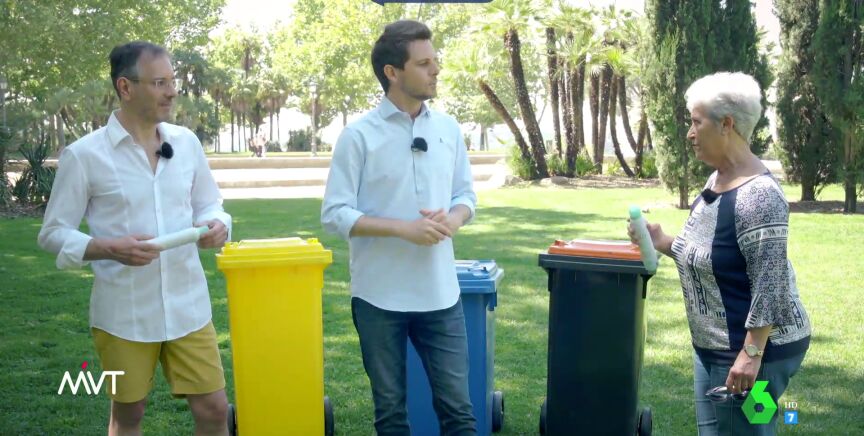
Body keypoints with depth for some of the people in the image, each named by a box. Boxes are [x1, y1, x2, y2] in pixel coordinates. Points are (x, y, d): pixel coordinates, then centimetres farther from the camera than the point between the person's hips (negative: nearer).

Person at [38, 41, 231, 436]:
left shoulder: (186, 142, 2)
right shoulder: (84, 154, -9)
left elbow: (208, 205, 13)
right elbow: (53, 233, -4)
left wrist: (216, 225, -10)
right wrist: (109, 249, -22)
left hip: (188, 305, 3)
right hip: (123, 312, -3)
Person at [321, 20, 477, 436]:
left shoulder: (448, 129, 4)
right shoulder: (358, 135, -9)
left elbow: (466, 194, 13)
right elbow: (334, 214, -10)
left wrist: (453, 219, -10)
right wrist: (403, 228, -20)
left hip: (440, 293, 3)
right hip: (380, 296, -3)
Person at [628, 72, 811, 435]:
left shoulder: (757, 194, -23)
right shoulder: (717, 179, 6)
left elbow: (770, 285, -25)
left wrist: (751, 354, -25)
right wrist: (665, 244, 3)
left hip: (753, 348, -10)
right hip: (717, 345, 10)